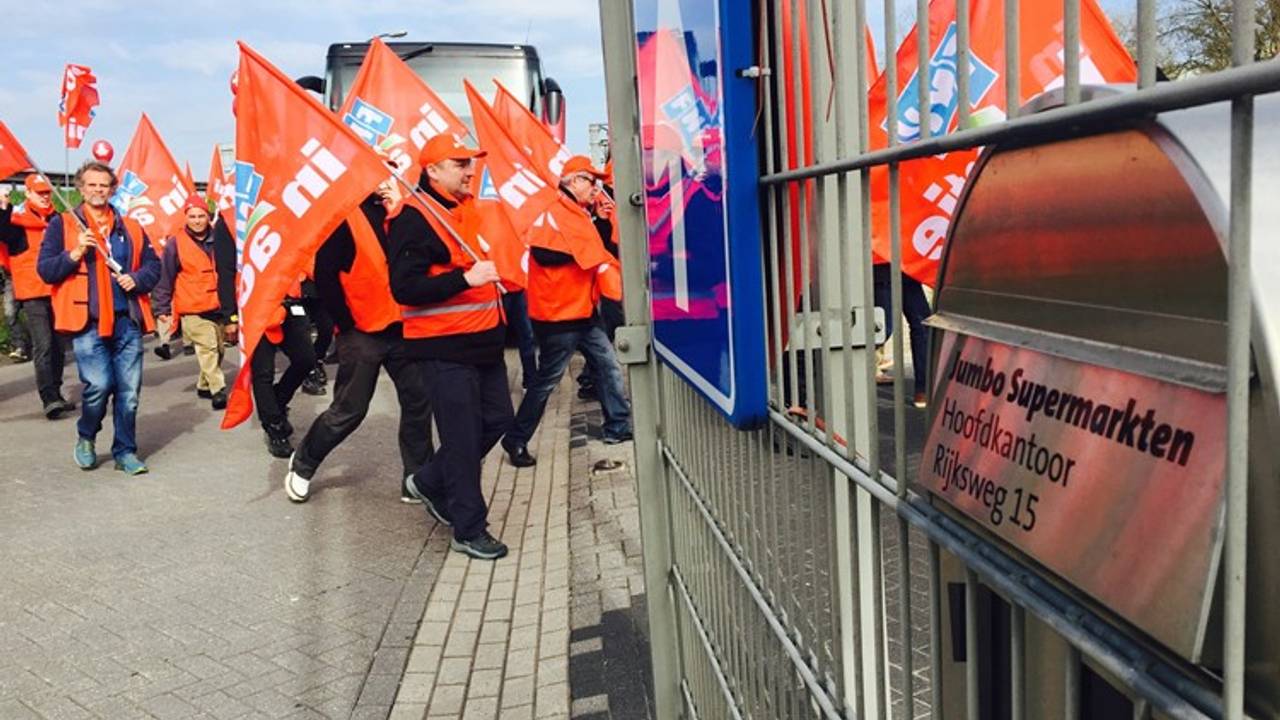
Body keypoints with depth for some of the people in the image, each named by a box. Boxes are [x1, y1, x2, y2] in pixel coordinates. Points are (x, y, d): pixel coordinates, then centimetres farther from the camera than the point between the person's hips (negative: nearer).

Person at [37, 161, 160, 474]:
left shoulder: (130, 228, 15)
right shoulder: (62, 224, 6)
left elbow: (153, 265, 16)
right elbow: (45, 270, 1)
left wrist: (137, 279, -4)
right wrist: (74, 254, -14)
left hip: (127, 321, 3)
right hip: (86, 321, -3)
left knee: (129, 391, 3)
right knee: (99, 384, -14)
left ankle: (125, 451, 18)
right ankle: (85, 438, 15)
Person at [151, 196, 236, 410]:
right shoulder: (175, 244, -2)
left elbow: (228, 275, 16)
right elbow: (165, 278, 0)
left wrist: (231, 311, 16)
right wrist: (162, 309, -3)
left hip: (218, 307, 4)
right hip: (193, 310, -4)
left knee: (218, 348, 9)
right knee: (207, 348, -12)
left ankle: (204, 385, 24)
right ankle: (218, 390, -11)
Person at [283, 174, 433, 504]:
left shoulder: (391, 211, 9)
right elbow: (325, 277, -14)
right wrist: (346, 325, -11)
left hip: (398, 327, 6)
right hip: (361, 333, -6)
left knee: (418, 401, 3)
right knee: (348, 411, 4)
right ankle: (301, 464, 27)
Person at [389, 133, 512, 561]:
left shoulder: (466, 209, 14)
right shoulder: (414, 219, -14)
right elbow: (404, 288, -22)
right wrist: (466, 278, -27)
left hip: (483, 341, 9)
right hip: (446, 348, -9)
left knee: (497, 419, 15)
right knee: (463, 437, -2)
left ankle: (429, 483, 33)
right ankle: (469, 530, 12)